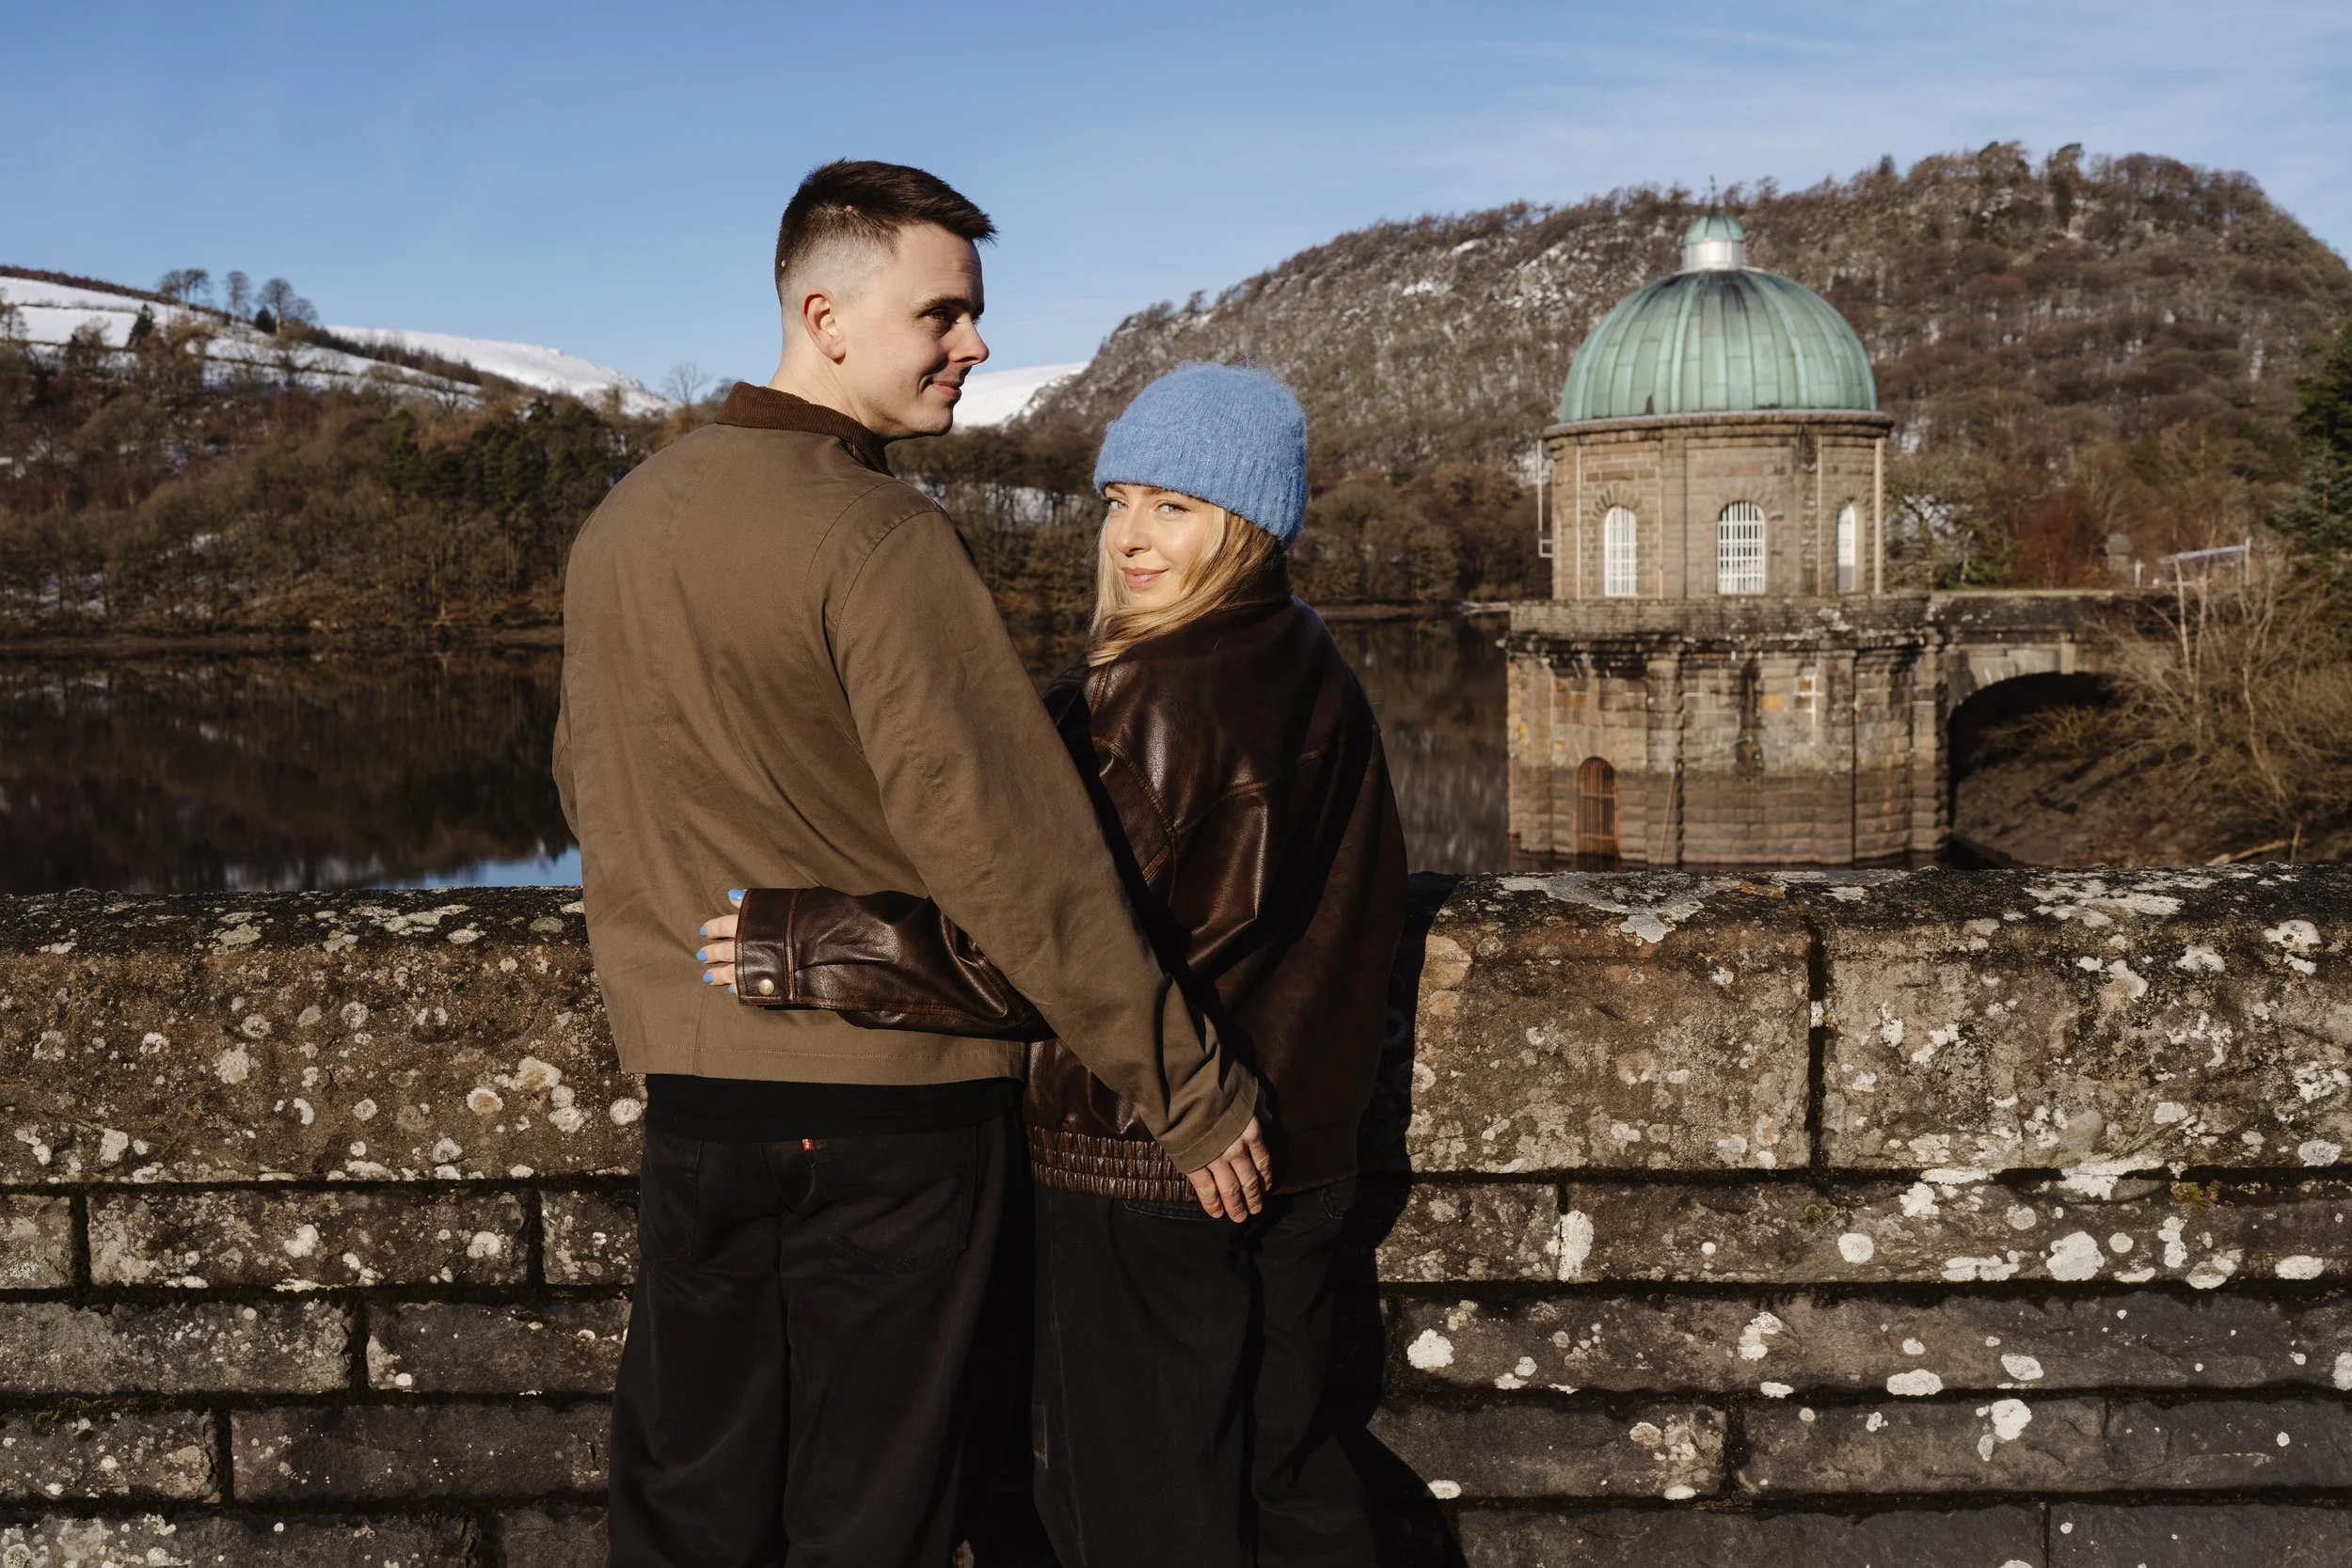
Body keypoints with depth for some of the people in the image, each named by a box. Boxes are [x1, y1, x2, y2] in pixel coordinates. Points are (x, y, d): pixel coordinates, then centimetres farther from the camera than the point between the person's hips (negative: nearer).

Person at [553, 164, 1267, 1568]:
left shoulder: (625, 521, 7)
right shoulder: (884, 541, -17)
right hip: (892, 1098, -6)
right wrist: (1192, 1091, -16)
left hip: (692, 1092, 6)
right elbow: (1010, 847, -22)